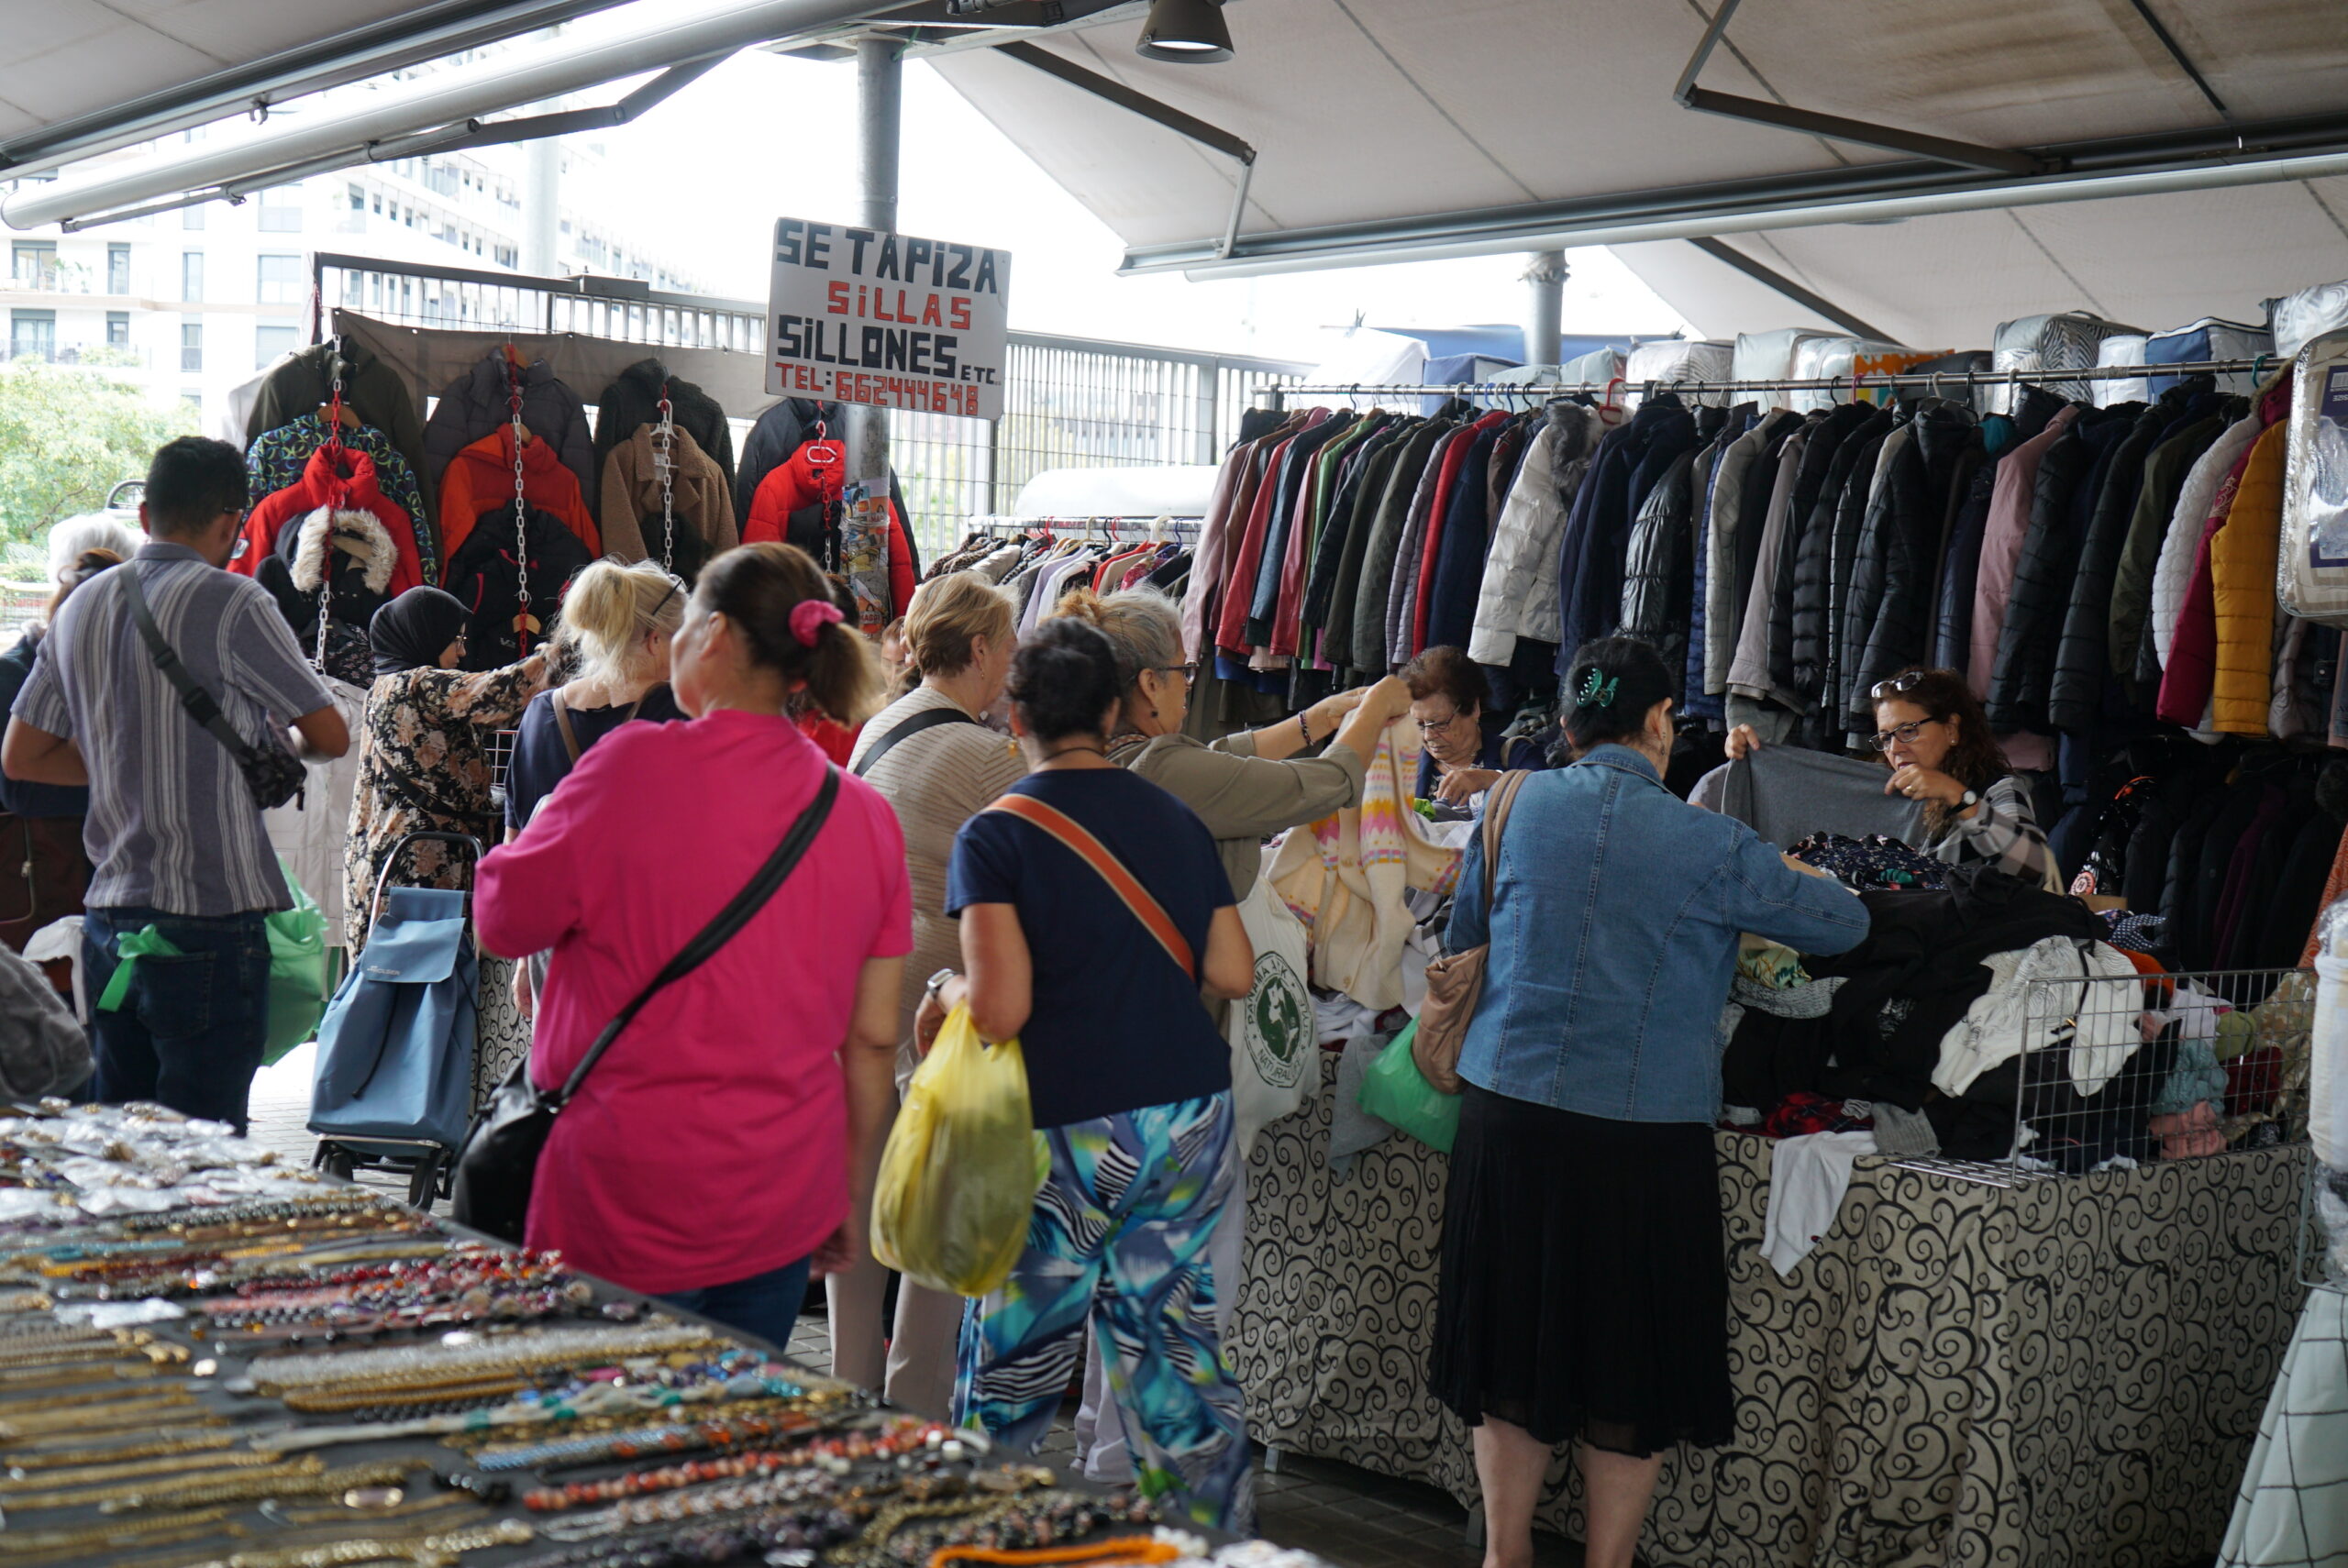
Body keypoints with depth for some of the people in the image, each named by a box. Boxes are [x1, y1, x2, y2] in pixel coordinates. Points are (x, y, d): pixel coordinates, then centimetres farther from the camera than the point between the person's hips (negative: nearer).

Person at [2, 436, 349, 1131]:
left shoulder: (77, 609, 9)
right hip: (211, 917, -7)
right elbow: (331, 736, -7)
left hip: (108, 918, 7)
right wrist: (273, 745, 14)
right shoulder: (232, 604, -11)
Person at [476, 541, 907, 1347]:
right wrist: (853, 1191, 17)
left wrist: (548, 821, 17)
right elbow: (874, 1039, 6)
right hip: (787, 1200, 5)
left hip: (632, 1193, -5)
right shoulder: (866, 814, 3)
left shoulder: (635, 764, -12)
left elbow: (506, 921, -1)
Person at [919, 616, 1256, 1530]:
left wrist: (946, 992, 3)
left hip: (1066, 1135, -4)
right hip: (1190, 1121, 5)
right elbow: (1234, 974, 8)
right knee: (1175, 1341, 12)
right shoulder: (1179, 823, 7)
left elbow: (999, 1009, -17)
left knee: (1013, 1365, 7)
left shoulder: (994, 838, -8)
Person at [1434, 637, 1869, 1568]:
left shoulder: (1514, 808, 1)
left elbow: (1462, 937, 16)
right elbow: (1846, 925, 4)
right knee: (1633, 1359, 12)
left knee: (1514, 1344, 16)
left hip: (1507, 1108, 3)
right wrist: (1790, 884, 25)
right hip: (1642, 1131, -3)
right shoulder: (1713, 847, -8)